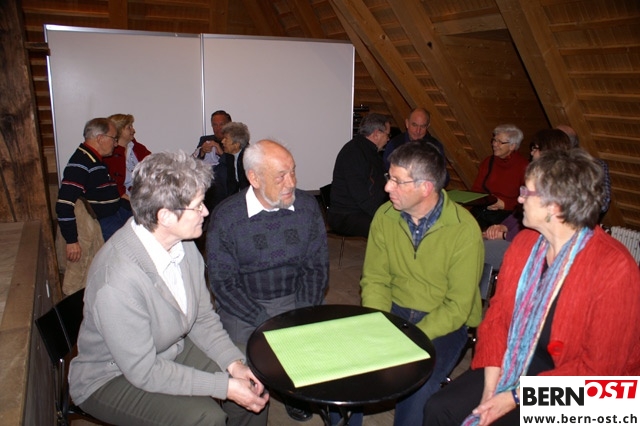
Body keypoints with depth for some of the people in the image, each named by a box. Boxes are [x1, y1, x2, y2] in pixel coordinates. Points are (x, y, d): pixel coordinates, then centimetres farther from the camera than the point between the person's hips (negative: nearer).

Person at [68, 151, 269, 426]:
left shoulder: (183, 244, -11)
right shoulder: (117, 281, -34)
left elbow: (203, 317, -1)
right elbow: (142, 371, -26)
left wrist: (233, 362, -14)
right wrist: (224, 386, -24)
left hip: (173, 350, 7)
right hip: (111, 376, -6)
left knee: (254, 386, -2)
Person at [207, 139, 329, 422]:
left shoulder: (307, 206, -3)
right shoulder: (226, 216, -12)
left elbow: (317, 267, 2)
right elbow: (222, 283, -10)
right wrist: (265, 323, -19)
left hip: (297, 299, 3)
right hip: (244, 304, -2)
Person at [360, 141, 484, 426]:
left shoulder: (464, 229, -17)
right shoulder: (385, 216, -5)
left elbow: (458, 306, -16)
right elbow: (374, 280, 0)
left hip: (445, 322, -3)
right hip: (395, 311, 4)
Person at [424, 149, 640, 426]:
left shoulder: (615, 269, -20)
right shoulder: (524, 242, -1)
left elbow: (598, 369, -17)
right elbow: (497, 316, 1)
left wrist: (516, 397, -18)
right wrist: (490, 389, -9)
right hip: (515, 364, 5)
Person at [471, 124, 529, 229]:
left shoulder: (523, 166, -1)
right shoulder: (488, 161, 15)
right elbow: (476, 189, 17)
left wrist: (505, 204, -13)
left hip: (506, 213, -4)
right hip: (482, 209, 4)